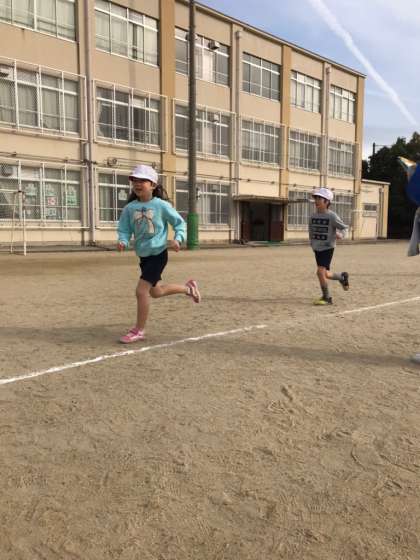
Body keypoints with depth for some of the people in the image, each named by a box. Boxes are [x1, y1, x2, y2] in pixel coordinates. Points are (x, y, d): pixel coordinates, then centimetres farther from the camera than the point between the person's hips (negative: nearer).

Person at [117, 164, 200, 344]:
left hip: (158, 254, -6)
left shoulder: (161, 205, -11)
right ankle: (188, 288, 43)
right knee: (155, 291, 19)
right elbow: (124, 229, 3)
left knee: (141, 290, -14)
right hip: (143, 255, 6)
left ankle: (139, 331, 3)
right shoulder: (130, 208, -1)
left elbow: (179, 223, -2)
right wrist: (123, 241, -19)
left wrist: (178, 239, -18)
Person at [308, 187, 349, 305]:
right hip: (317, 249, 6)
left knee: (320, 272, -17)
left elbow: (343, 227, -6)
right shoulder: (313, 216, 3)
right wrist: (312, 242, 13)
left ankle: (326, 298, 0)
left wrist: (340, 234, -25)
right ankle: (342, 276, 44)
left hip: (328, 248, -6)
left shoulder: (332, 216, -13)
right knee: (325, 274, 13)